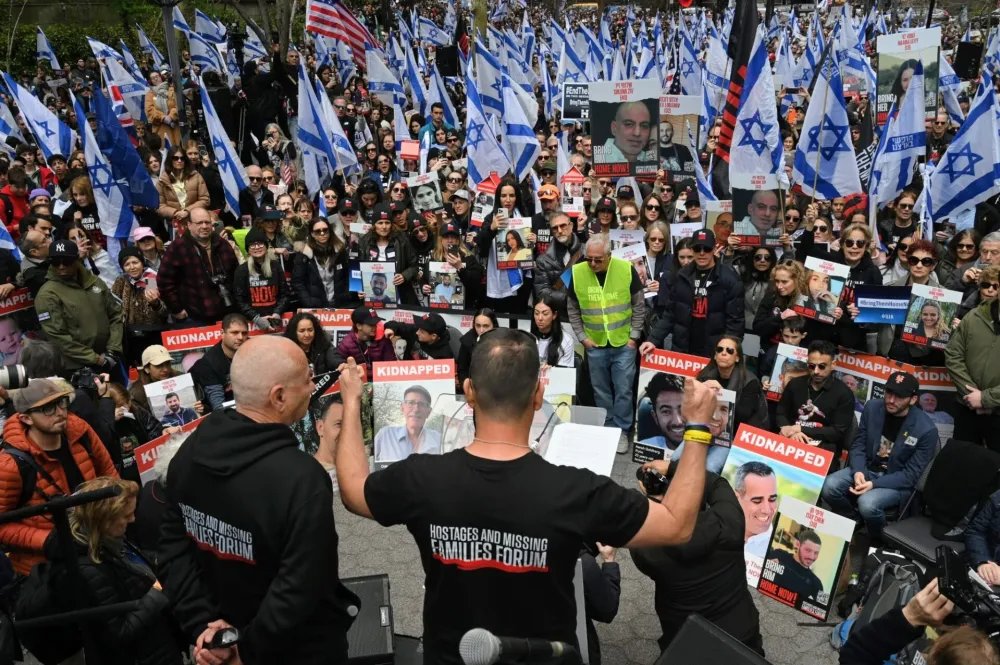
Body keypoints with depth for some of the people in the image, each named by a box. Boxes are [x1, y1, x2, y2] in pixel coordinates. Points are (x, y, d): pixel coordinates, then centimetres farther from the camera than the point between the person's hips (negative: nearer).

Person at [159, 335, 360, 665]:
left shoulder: (191, 449, -9)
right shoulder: (302, 478, -31)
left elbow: (173, 547, -6)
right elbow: (300, 590, -30)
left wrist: (202, 624, -7)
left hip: (226, 631, 6)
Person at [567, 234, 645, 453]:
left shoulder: (626, 269, -11)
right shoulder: (577, 273, -7)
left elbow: (639, 306, -2)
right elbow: (573, 310, 4)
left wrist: (634, 336, -5)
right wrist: (582, 337, -1)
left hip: (623, 344, -1)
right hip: (595, 345, 2)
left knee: (623, 390, 5)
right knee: (601, 391, 13)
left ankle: (621, 431, 20)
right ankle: (607, 429, 28)